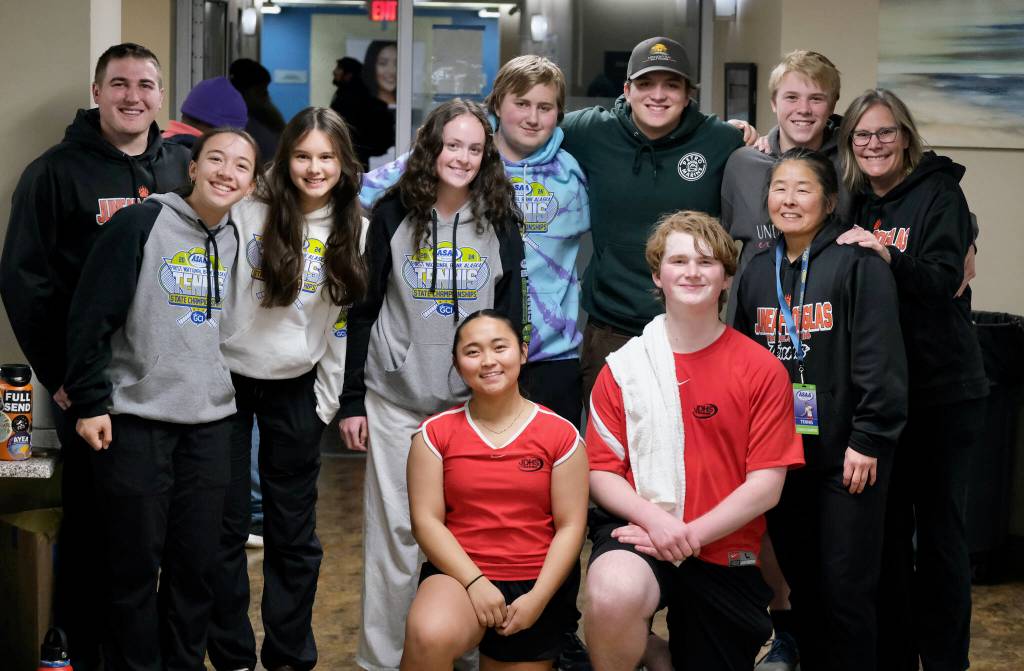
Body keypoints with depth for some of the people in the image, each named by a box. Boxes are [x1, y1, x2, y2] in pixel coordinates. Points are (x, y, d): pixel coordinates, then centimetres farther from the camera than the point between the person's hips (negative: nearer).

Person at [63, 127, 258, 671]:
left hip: (209, 423, 5)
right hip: (135, 421, -5)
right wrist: (90, 402, -12)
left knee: (197, 562, 9)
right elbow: (89, 318, -10)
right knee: (134, 564, 1)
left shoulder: (236, 241, 9)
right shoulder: (140, 224, -8)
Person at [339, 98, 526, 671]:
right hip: (396, 401, -1)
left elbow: (510, 315, 7)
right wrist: (351, 401, 0)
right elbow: (363, 310, 3)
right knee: (396, 534, 0)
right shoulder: (394, 215, 0)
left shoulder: (500, 222, 3)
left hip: (474, 403, 1)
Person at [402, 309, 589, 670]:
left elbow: (570, 527, -3)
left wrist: (538, 598, -14)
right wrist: (475, 582, -17)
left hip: (537, 582, 1)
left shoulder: (560, 434, -1)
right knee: (428, 638, -33)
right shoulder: (436, 433, 0)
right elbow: (426, 520, -5)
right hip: (459, 573, -1)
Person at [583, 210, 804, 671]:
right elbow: (600, 471, 0)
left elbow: (766, 485, -6)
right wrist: (653, 518, -19)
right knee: (613, 594, -34)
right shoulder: (622, 368, 2)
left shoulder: (762, 370, -2)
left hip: (726, 556, 1)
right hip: (640, 533, -1)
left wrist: (691, 534, -16)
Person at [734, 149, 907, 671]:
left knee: (846, 588, -2)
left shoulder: (858, 264, -7)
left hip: (846, 456, -5)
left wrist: (868, 440, -16)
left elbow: (880, 359, -12)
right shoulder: (758, 272, 12)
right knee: (800, 581, 14)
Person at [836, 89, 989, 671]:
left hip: (943, 392, -4)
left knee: (939, 529, 3)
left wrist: (888, 257, -30)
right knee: (887, 526, 10)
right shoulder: (855, 203, 9)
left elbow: (944, 280, -18)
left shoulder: (938, 193, -5)